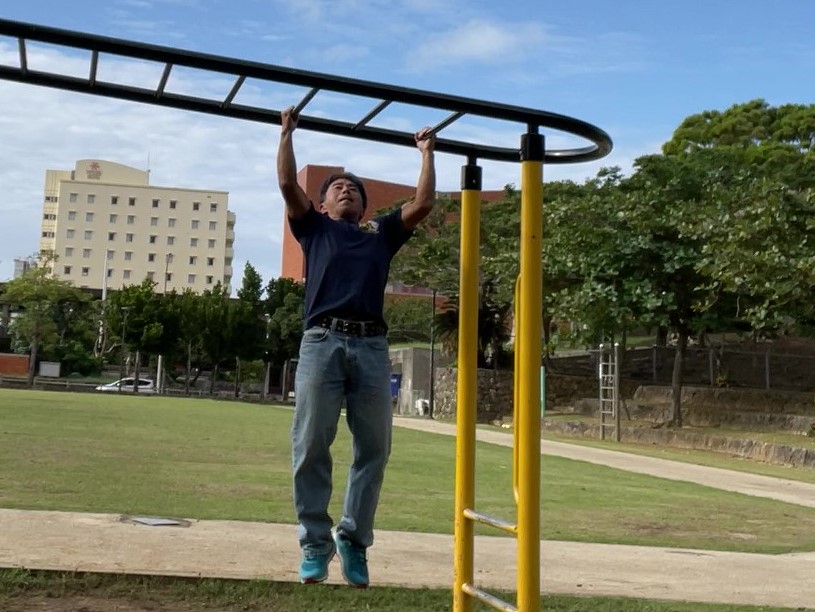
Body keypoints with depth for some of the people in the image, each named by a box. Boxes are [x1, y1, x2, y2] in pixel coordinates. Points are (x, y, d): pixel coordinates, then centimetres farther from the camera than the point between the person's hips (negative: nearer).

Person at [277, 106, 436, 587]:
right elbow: (288, 184, 13)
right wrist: (288, 132, 21)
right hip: (322, 342, -2)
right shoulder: (314, 227, 23)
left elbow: (423, 204, 20)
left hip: (372, 347, 2)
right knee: (311, 447, -4)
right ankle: (316, 542, 8)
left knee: (374, 449, 1)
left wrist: (427, 153, 27)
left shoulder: (382, 233, 27)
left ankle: (355, 539, 14)